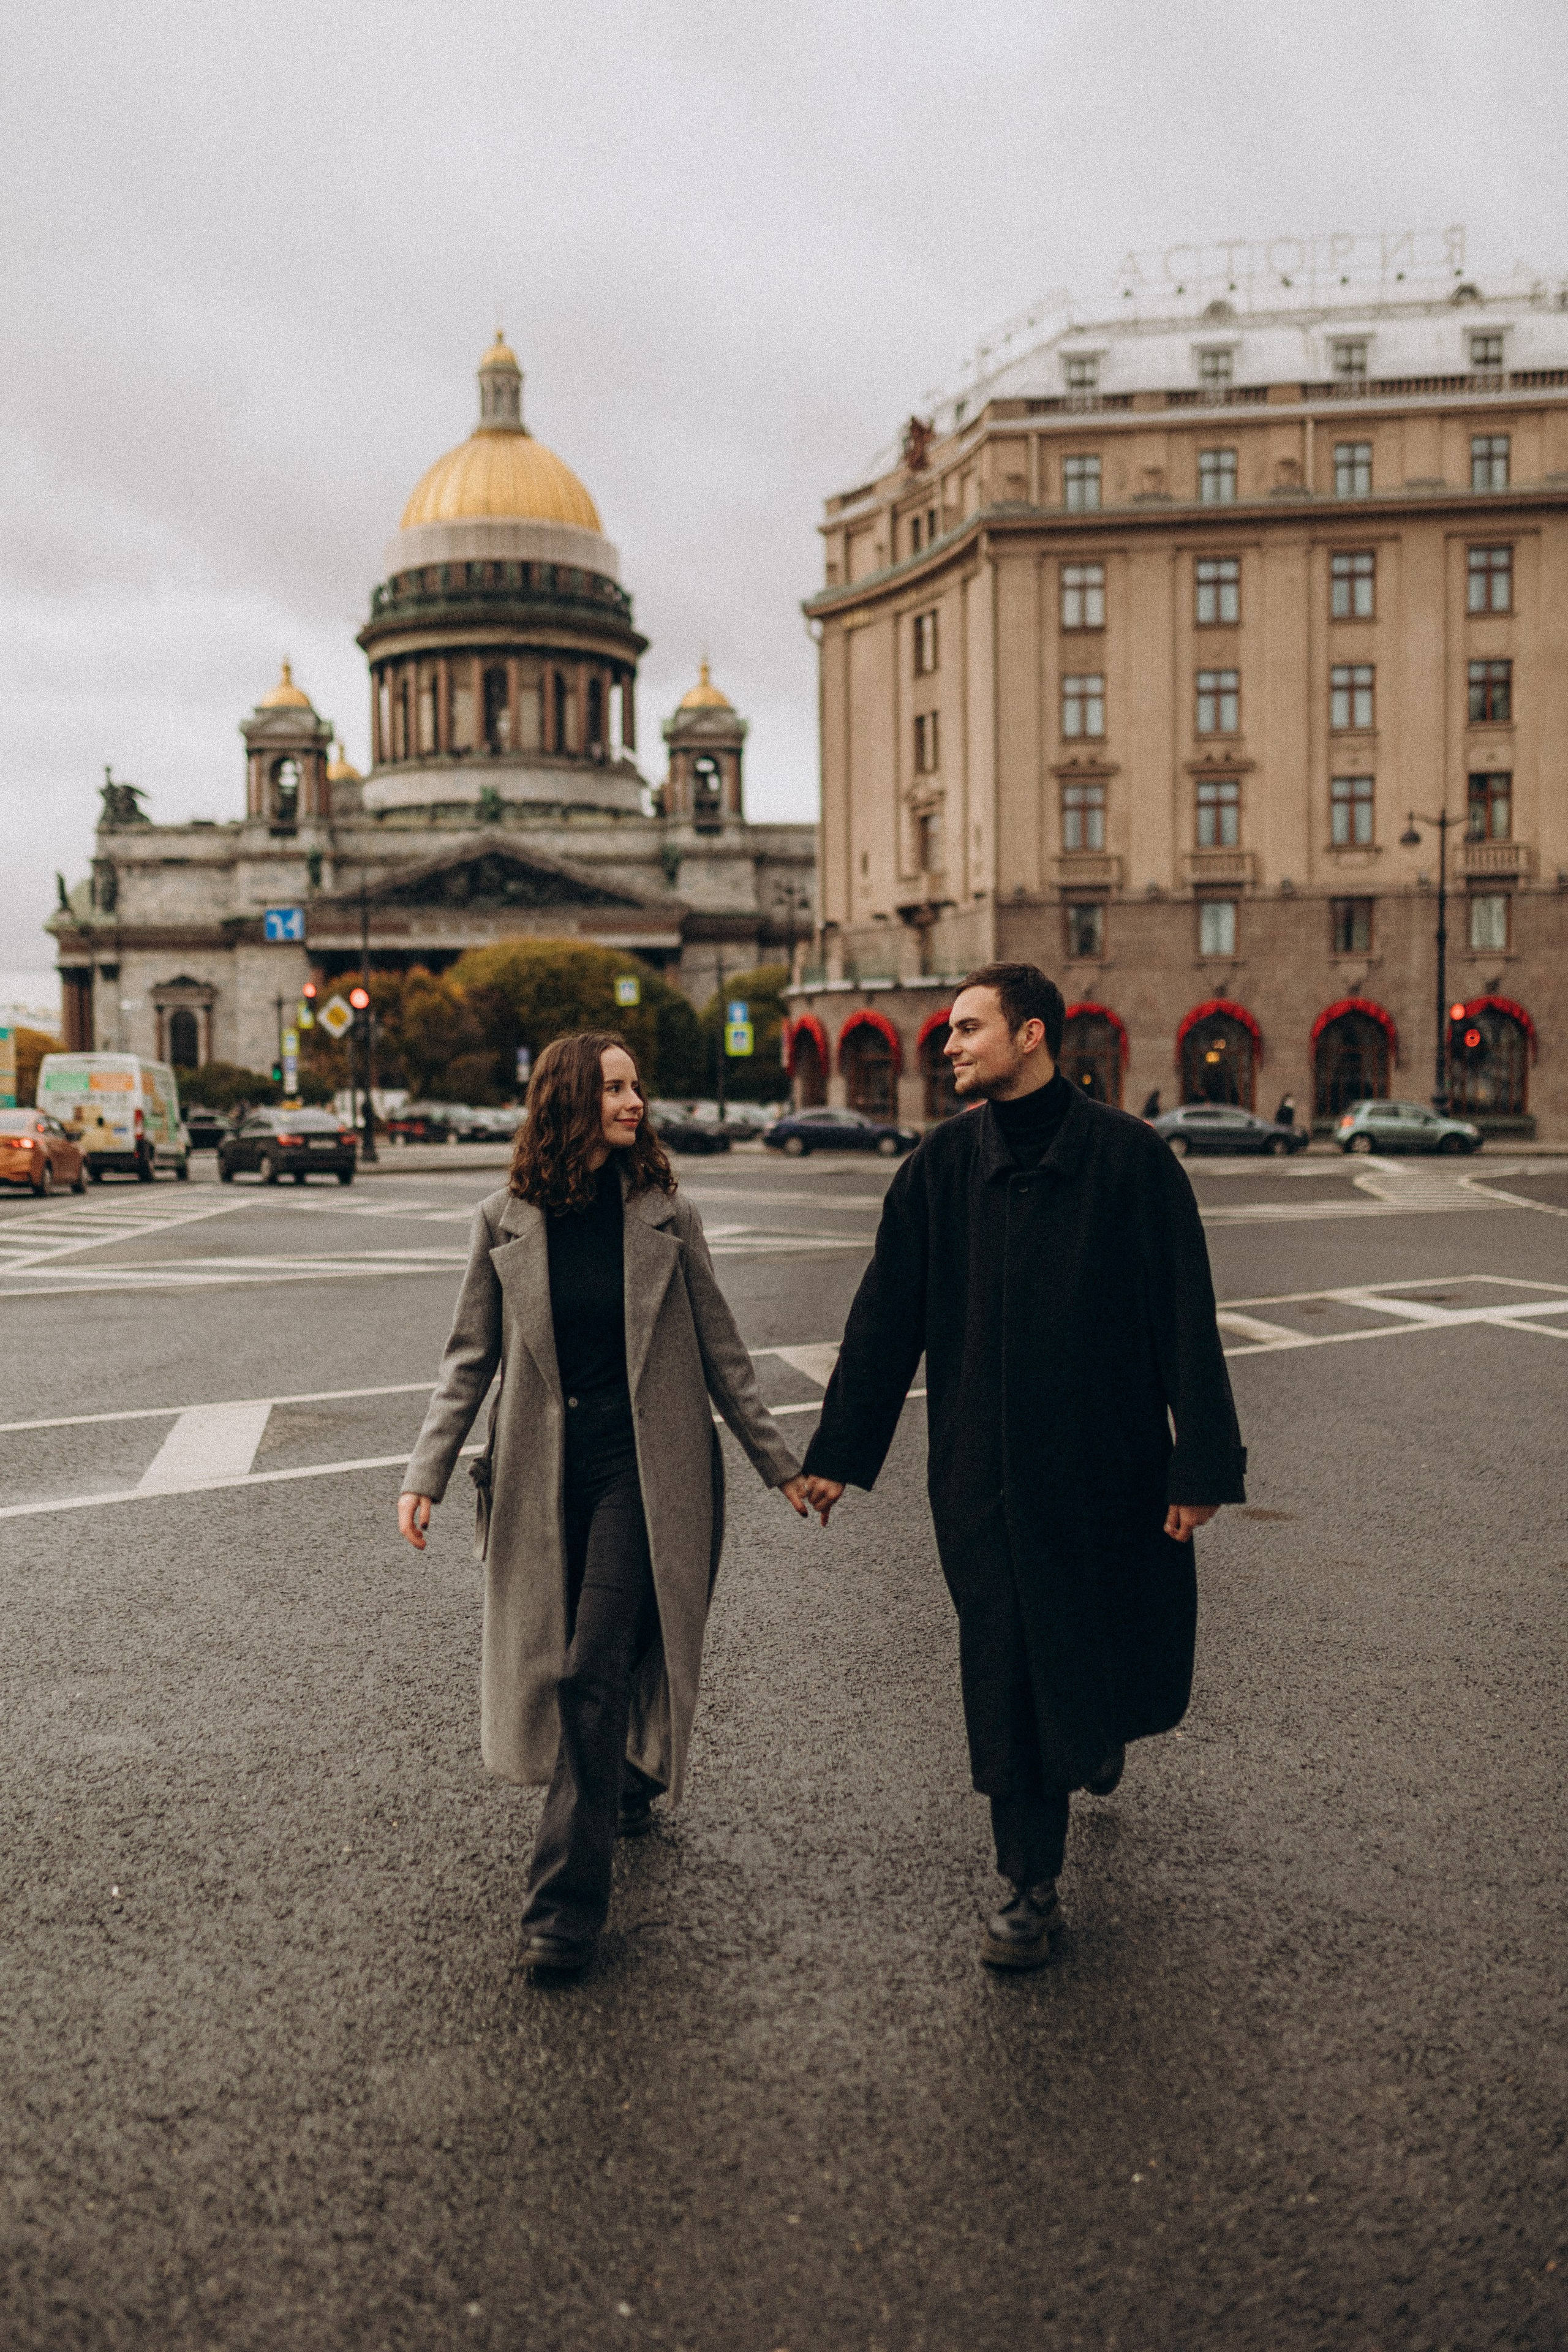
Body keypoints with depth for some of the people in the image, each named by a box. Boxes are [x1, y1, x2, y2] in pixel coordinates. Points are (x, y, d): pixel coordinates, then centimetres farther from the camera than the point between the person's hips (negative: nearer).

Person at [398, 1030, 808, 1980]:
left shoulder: (667, 1215, -2)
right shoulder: (506, 1221, 1)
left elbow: (721, 1353, 5)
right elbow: (471, 1359, 6)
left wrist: (782, 1463, 7)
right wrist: (428, 1474, -2)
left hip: (643, 1471, -2)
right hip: (545, 1472, 3)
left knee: (596, 1670, -8)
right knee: (556, 1665, 14)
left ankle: (568, 1904, -1)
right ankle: (628, 1789, 43)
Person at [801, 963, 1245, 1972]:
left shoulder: (1129, 1156, -8)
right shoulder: (942, 1165, 0)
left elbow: (1186, 1319, -7)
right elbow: (885, 1316, 4)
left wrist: (1201, 1465, -9)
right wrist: (837, 1453, 5)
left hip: (1109, 1464, -1)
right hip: (986, 1473, 2)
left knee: (1124, 1646, 14)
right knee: (1008, 1677, 5)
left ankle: (1102, 1730, 51)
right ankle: (1034, 1889, 20)